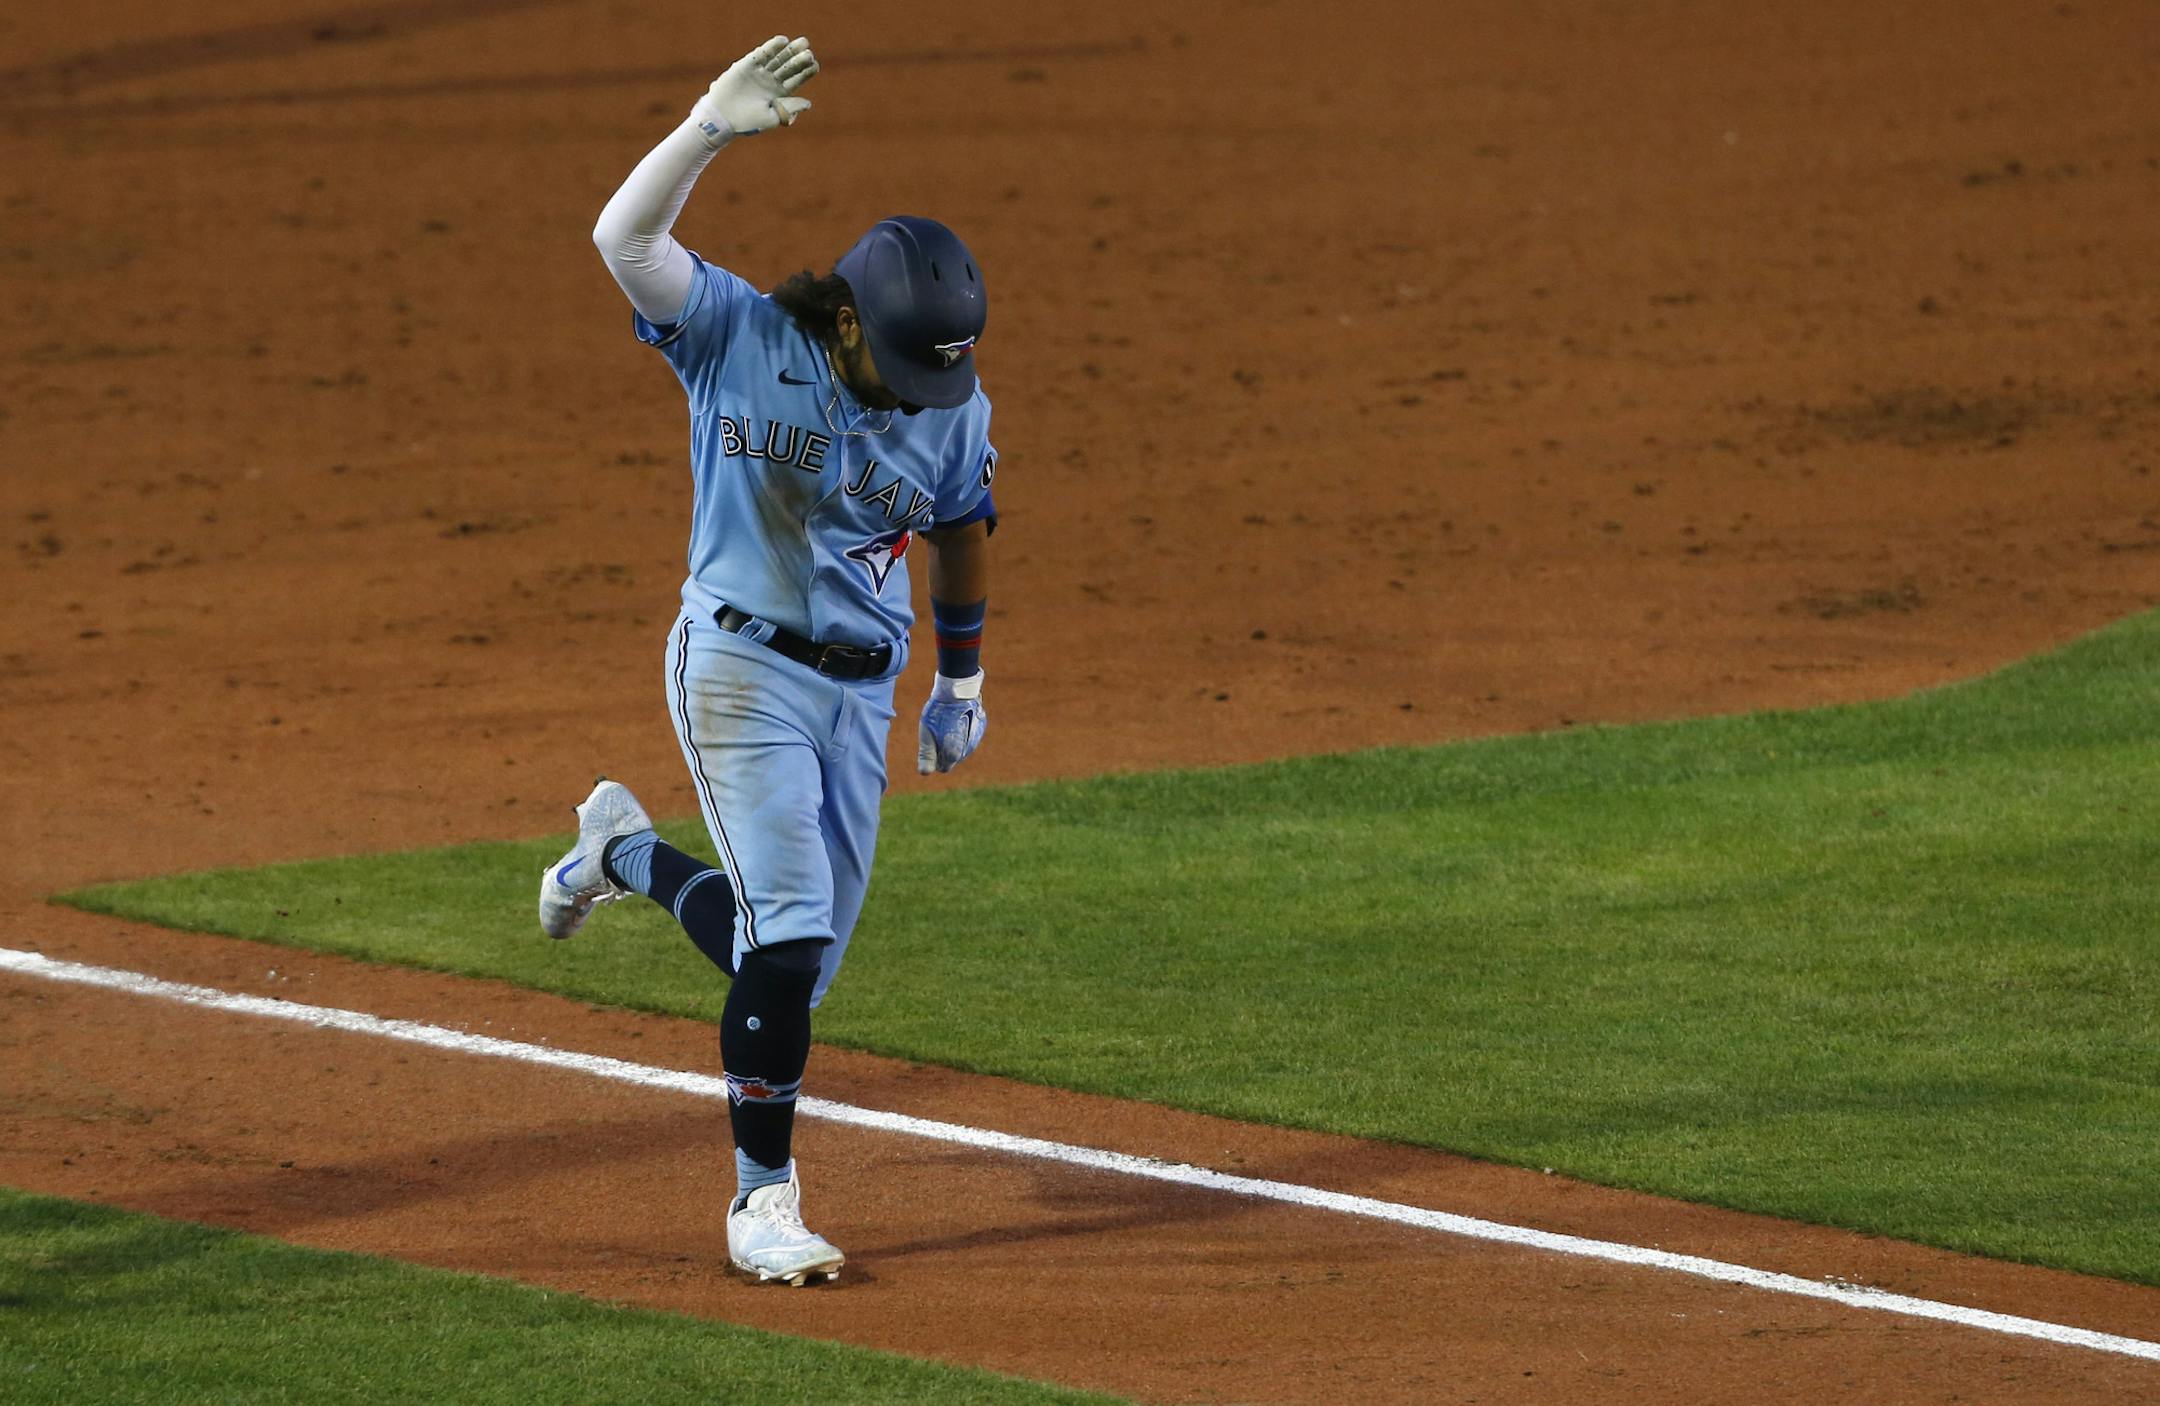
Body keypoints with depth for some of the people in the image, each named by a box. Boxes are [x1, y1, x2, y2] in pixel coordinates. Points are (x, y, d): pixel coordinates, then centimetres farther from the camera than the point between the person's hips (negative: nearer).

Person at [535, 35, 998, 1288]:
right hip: (742, 659, -5)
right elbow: (624, 236, -21)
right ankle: (764, 1202, -6)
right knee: (789, 928, -15)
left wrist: (963, 683, 22)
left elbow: (964, 533, 18)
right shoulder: (738, 337, -9)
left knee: (804, 949, 9)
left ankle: (627, 854, 38)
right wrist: (713, 128, -32)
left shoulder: (954, 405, 1)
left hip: (863, 688, 5)